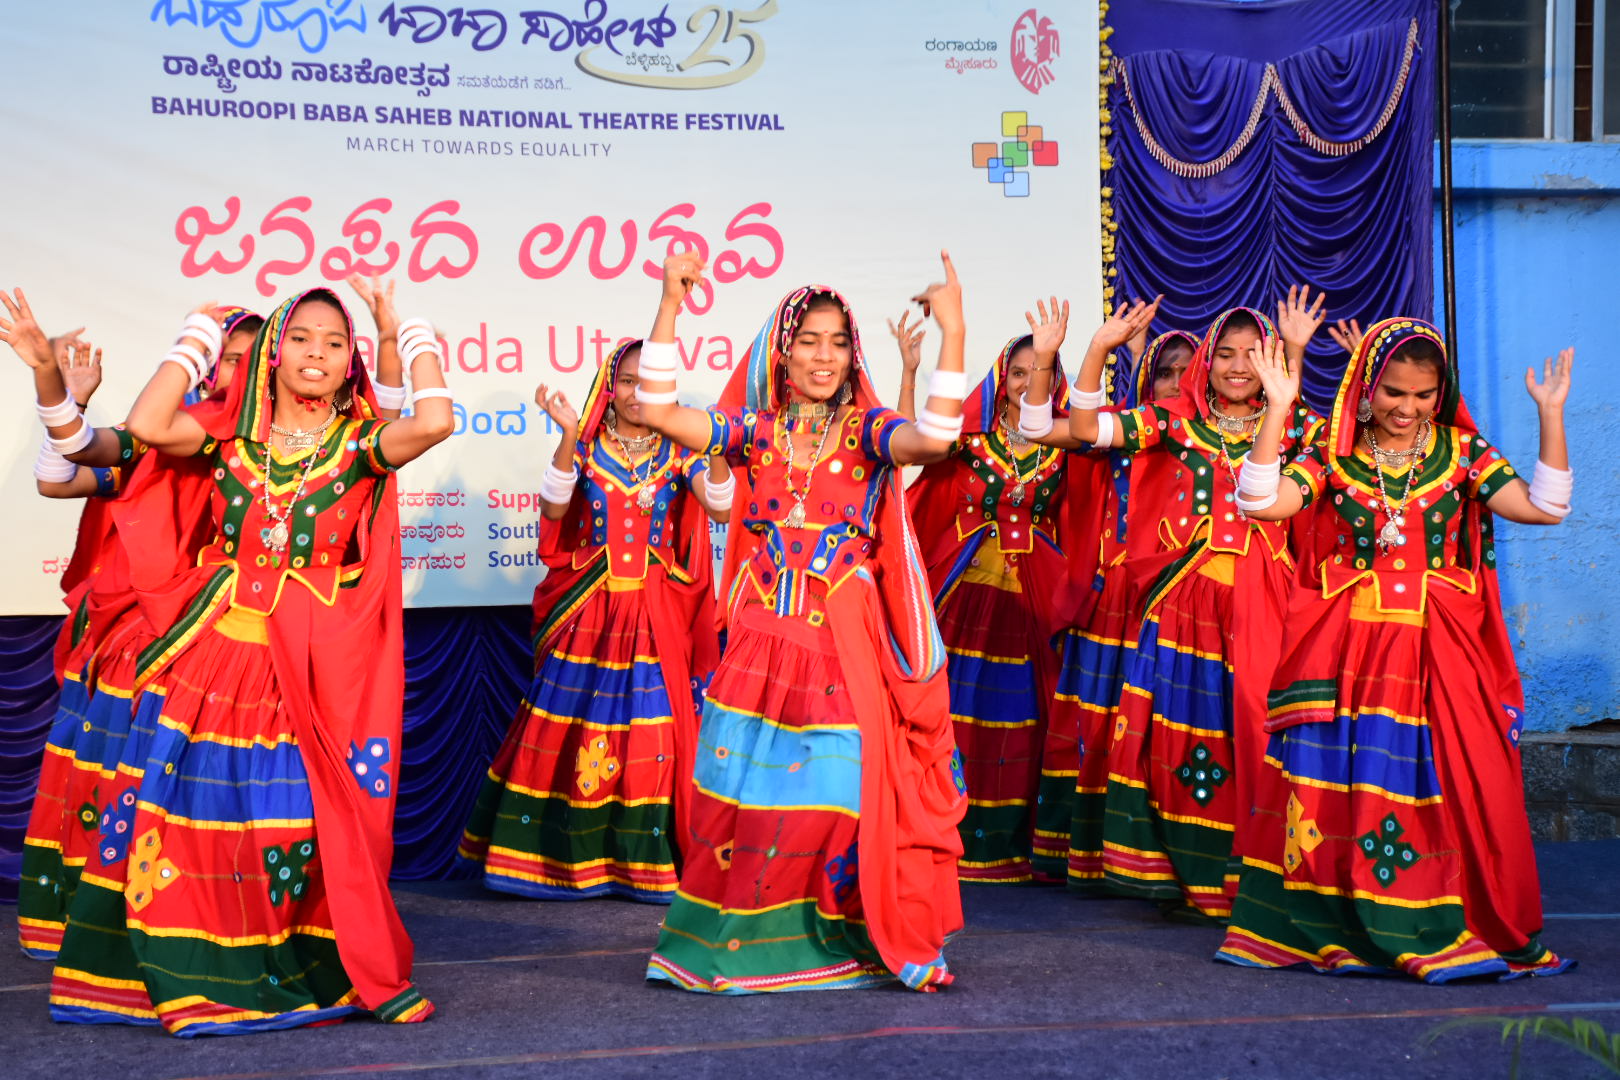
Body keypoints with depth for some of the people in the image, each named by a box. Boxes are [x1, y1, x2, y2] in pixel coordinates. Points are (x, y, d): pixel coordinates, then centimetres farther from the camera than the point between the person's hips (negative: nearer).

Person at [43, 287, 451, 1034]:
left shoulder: (359, 442, 2)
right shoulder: (228, 434, 6)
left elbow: (435, 420, -17)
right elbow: (146, 426, -12)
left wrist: (412, 333, -3)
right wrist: (197, 339, 0)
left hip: (314, 669, -2)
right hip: (214, 655, 2)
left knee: (319, 821, -1)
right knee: (187, 809, 2)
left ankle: (356, 976, 14)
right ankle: (175, 976, 15)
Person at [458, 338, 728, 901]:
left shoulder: (679, 453, 4)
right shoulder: (585, 448, 5)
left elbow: (719, 506, -11)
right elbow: (553, 507, -13)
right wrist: (569, 434, -23)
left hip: (658, 619, 0)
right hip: (588, 615, 1)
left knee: (655, 739, -3)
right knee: (569, 730, 2)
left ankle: (647, 863, 6)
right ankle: (564, 856, 13)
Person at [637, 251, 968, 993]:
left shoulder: (864, 430, 2)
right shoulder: (754, 430, 7)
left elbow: (934, 437, -19)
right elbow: (655, 412, -3)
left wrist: (952, 332, -25)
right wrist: (670, 307, -7)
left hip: (844, 640, -1)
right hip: (761, 637, 2)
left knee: (843, 786, -4)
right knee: (744, 784, 3)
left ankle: (839, 940, 12)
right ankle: (732, 939, 17)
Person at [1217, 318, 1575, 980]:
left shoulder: (1465, 454, 8)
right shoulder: (1332, 456, 5)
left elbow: (1543, 506, -2)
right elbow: (1262, 501, -10)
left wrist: (1550, 415, -8)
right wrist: (1278, 409, -14)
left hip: (1441, 653, 1)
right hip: (1347, 653, -1)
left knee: (1454, 788, -4)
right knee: (1333, 783, -6)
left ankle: (1452, 929, 10)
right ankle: (1334, 927, 5)